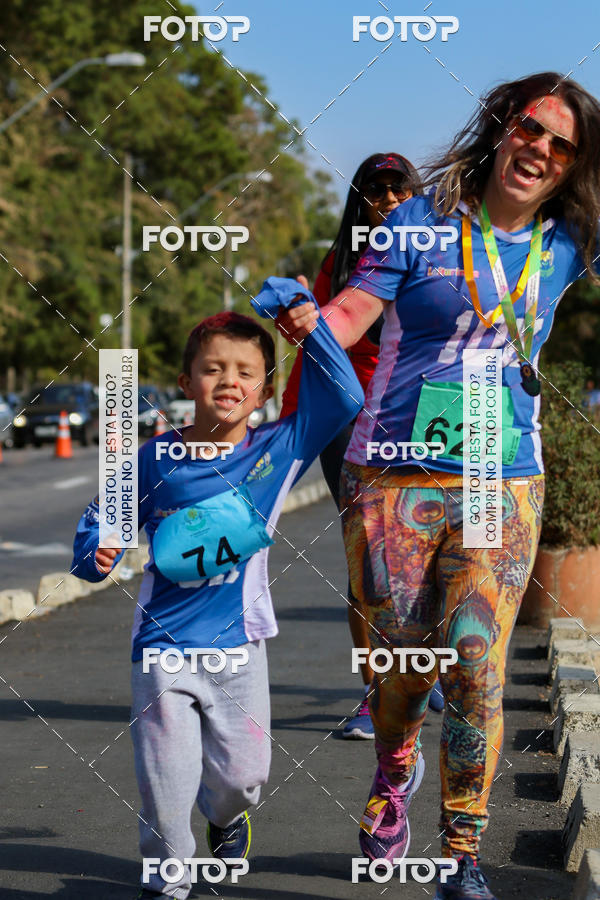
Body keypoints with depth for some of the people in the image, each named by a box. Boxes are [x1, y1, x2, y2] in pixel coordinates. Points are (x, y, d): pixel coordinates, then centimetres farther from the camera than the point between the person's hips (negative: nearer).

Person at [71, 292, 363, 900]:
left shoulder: (278, 451, -4)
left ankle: (227, 815, 44)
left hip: (238, 644, 1)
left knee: (242, 770, 9)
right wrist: (96, 553, -13)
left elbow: (343, 398, -13)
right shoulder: (158, 458, -4)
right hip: (163, 644, -1)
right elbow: (106, 516, 9)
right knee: (166, 775, -1)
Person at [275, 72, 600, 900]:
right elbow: (354, 311, -10)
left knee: (474, 669, -9)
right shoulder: (423, 223, -2)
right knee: (409, 664, 5)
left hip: (502, 487, 2)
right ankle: (394, 771, 39)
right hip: (394, 478, -2)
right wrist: (310, 322, -31)